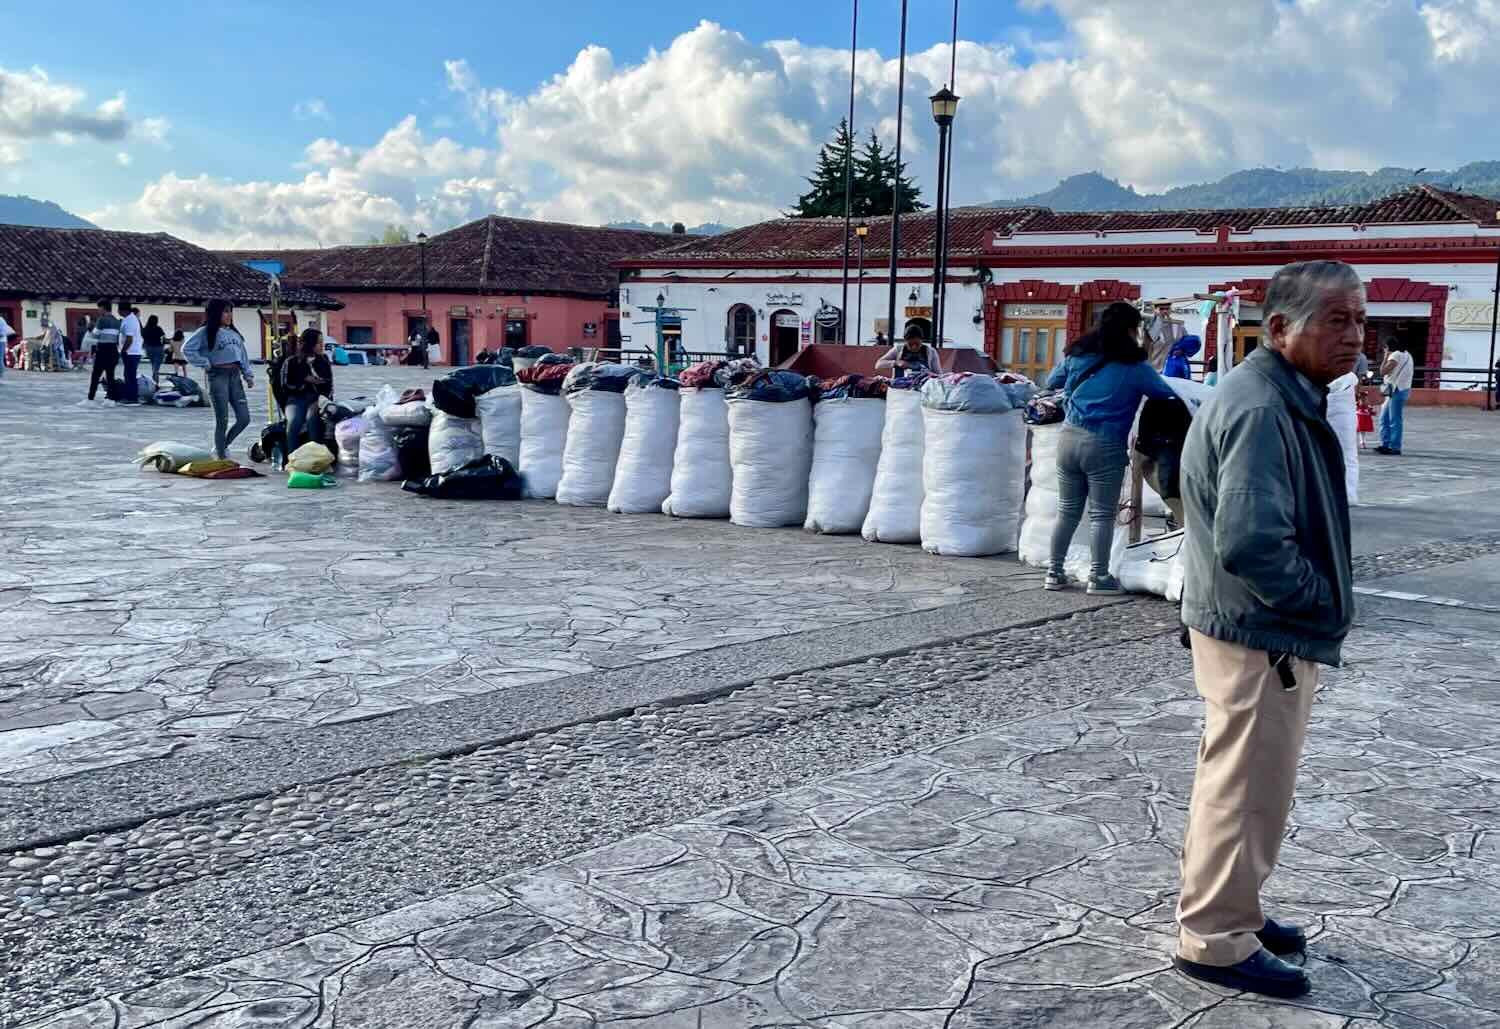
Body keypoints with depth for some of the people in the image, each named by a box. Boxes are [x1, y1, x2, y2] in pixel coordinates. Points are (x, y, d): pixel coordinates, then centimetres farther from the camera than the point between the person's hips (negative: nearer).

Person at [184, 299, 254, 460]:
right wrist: (206, 363, -9)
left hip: (235, 375, 6)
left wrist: (248, 375, 9)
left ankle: (222, 446, 23)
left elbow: (243, 355, 17)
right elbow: (187, 349, -9)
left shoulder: (234, 333, 17)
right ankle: (221, 457, 6)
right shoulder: (206, 332, -2)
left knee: (244, 418, 2)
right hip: (218, 376, -6)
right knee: (222, 420, -4)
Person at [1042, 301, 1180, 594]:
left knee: (1067, 511, 13)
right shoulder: (1134, 367, -6)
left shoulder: (1078, 355, 8)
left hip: (1069, 438, 5)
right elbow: (1168, 396, -1)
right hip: (1104, 446, -5)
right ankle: (1099, 578, 7)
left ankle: (1054, 572, 17)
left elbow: (1052, 382, 21)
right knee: (1102, 516, 4)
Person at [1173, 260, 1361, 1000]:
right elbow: (1251, 542, -32)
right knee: (1248, 787, 2)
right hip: (1261, 634, -10)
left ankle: (1226, 907, 38)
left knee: (1240, 779, 22)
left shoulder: (1285, 398, 10)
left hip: (1264, 628, 10)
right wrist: (1320, 598, -17)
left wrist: (1317, 596, 9)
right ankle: (1217, 940, 16)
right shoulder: (1260, 410, -24)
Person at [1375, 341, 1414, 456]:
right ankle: (1385, 444, 15)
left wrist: (1386, 358, -5)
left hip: (1397, 391, -10)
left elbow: (1383, 371, -15)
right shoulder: (1407, 355, 18)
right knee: (1384, 418, 14)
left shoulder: (1396, 356, -12)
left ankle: (1395, 448, -8)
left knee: (1395, 420, -9)